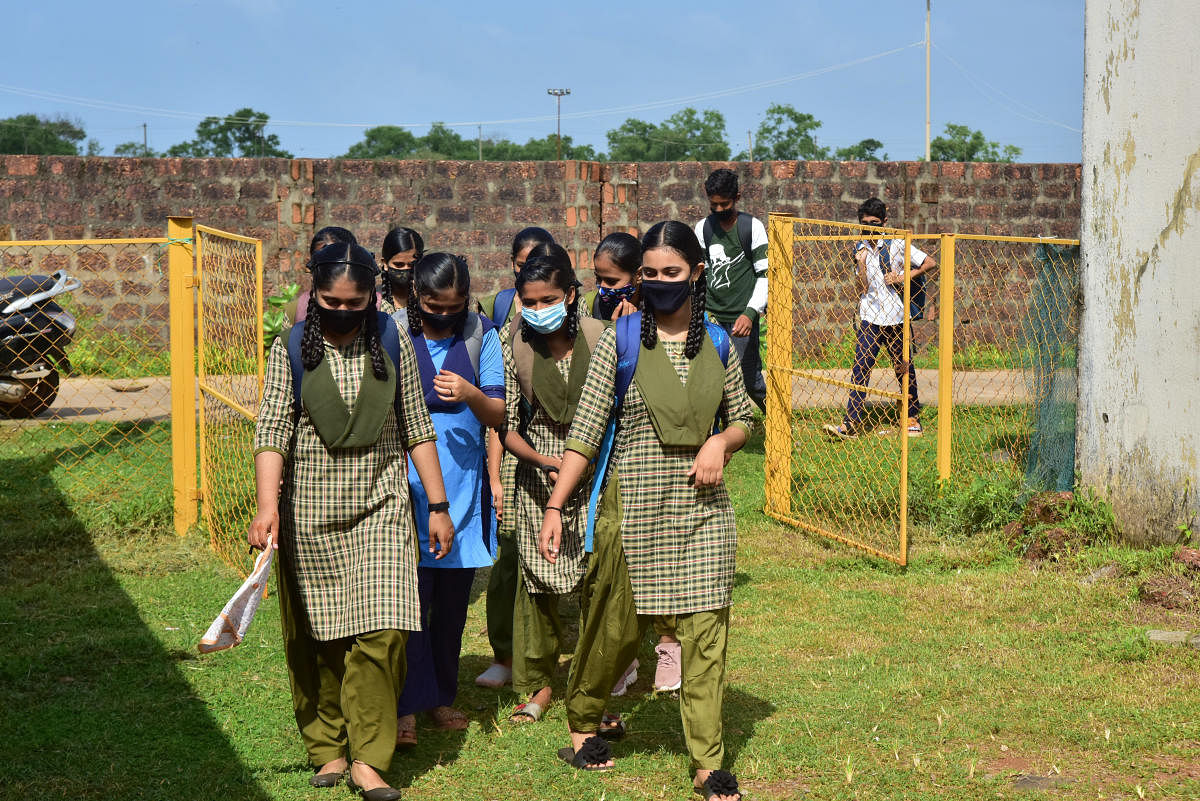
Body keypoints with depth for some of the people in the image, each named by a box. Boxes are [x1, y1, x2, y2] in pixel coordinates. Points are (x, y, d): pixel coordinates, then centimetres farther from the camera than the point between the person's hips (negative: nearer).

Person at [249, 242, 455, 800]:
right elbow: (272, 431, -8)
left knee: (381, 633, -10)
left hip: (380, 510, 0)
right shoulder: (291, 350, -1)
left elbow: (417, 430, 9)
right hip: (309, 515, 0)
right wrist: (267, 506, -21)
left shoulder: (393, 346, 4)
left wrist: (438, 506, 8)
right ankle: (326, 748, 21)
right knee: (315, 639, 5)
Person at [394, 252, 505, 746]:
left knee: (453, 599, 10)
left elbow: (499, 415, 2)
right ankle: (406, 708, -5)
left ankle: (441, 696, 23)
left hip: (463, 485, 2)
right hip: (407, 483, -2)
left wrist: (472, 395, -20)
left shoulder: (482, 336, 3)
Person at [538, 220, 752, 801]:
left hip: (701, 507, 2)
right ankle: (581, 722, 32)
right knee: (615, 626, 7)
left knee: (705, 632, -1)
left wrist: (721, 441, -6)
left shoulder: (717, 344, 6)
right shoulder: (620, 341, -2)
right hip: (633, 504, -2)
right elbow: (585, 431, -4)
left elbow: (743, 418, 17)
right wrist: (555, 506, -9)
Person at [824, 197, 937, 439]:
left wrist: (904, 277, -9)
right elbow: (863, 286, 0)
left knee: (904, 368, 8)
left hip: (896, 317, -2)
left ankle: (913, 417, 24)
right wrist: (861, 262, -12)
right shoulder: (861, 248, 7)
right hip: (870, 317, 2)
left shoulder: (896, 245, -2)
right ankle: (850, 424, -12)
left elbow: (930, 263, -2)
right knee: (861, 367, -8)